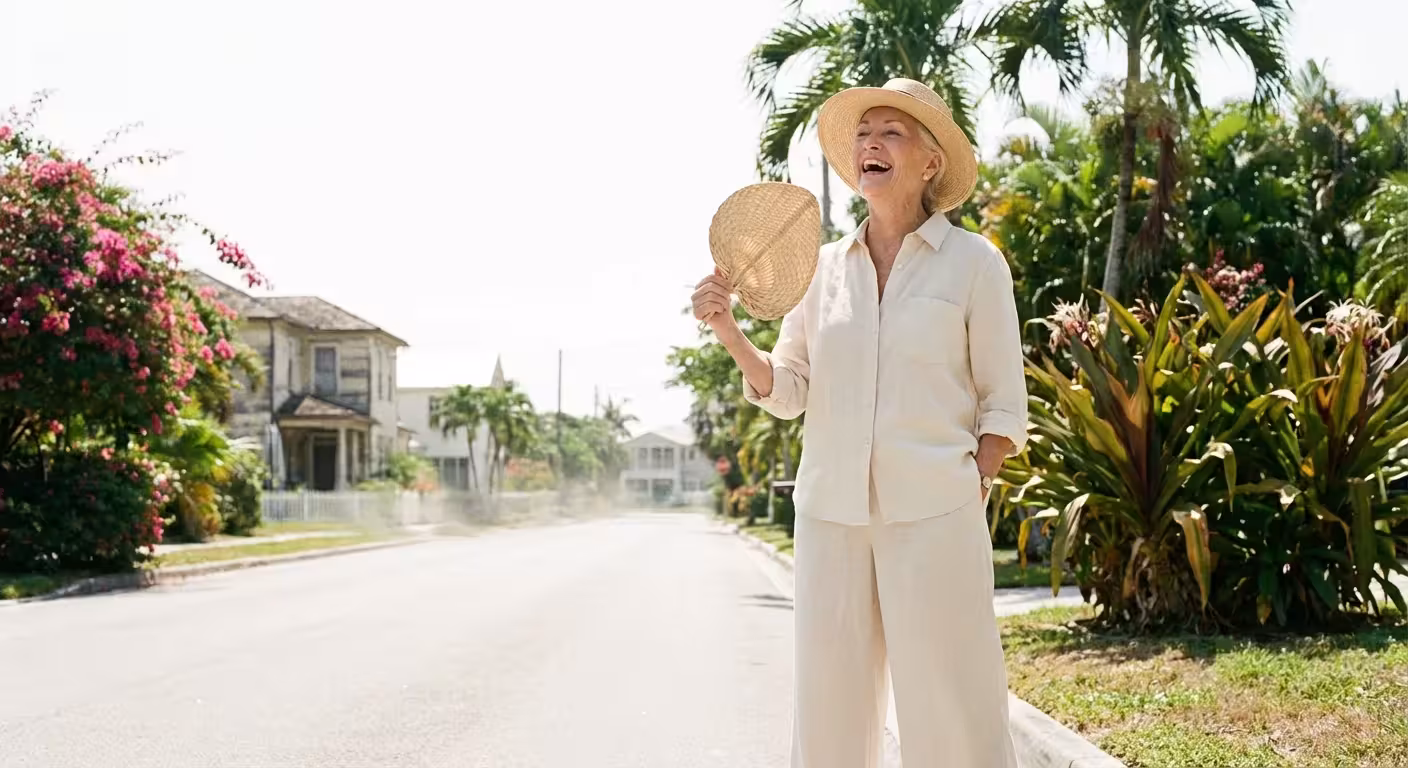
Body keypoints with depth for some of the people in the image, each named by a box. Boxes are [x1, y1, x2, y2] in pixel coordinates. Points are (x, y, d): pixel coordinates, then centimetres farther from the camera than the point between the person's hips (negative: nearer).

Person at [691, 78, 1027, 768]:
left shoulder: (973, 262, 2)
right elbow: (787, 391, 10)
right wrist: (728, 332, -5)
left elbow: (1003, 405, 4)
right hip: (831, 510, 3)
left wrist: (973, 487, -8)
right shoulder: (824, 265, 12)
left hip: (933, 511, -3)